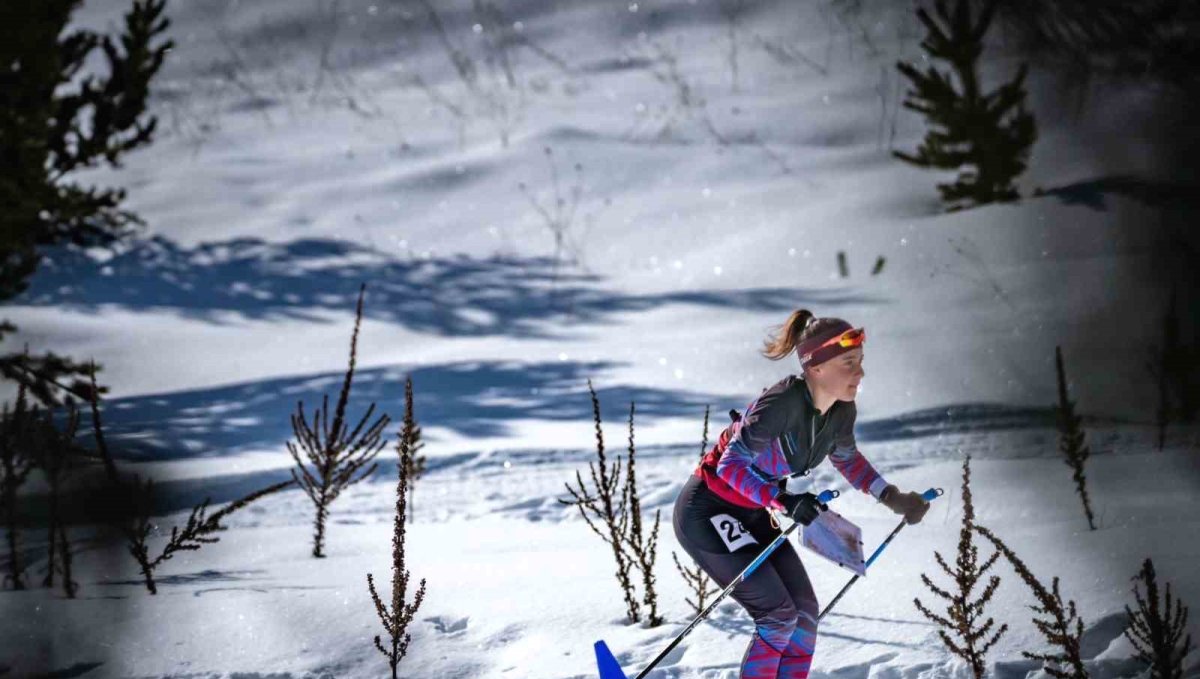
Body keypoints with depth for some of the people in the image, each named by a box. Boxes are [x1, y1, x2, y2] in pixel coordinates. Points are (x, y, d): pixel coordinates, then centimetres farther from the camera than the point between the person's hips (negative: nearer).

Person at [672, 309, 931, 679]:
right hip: (707, 512, -8)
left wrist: (892, 497, 9)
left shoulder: (842, 410, -6)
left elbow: (846, 457, 16)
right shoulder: (783, 402, -30)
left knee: (804, 613, 4)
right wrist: (784, 500, -41)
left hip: (752, 516, 8)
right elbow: (731, 465, -29)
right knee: (779, 615, -11)